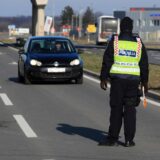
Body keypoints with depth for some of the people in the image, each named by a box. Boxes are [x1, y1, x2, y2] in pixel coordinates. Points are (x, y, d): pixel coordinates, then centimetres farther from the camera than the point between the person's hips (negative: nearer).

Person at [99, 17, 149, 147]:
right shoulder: (138, 43, 6)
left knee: (116, 108, 3)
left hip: (117, 79, -1)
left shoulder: (114, 41, -1)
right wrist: (144, 81, 18)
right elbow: (144, 64, 11)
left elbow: (107, 61, -3)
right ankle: (129, 140, 4)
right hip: (133, 79, 2)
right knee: (130, 109, 5)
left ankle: (113, 138, 3)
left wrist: (103, 78, 2)